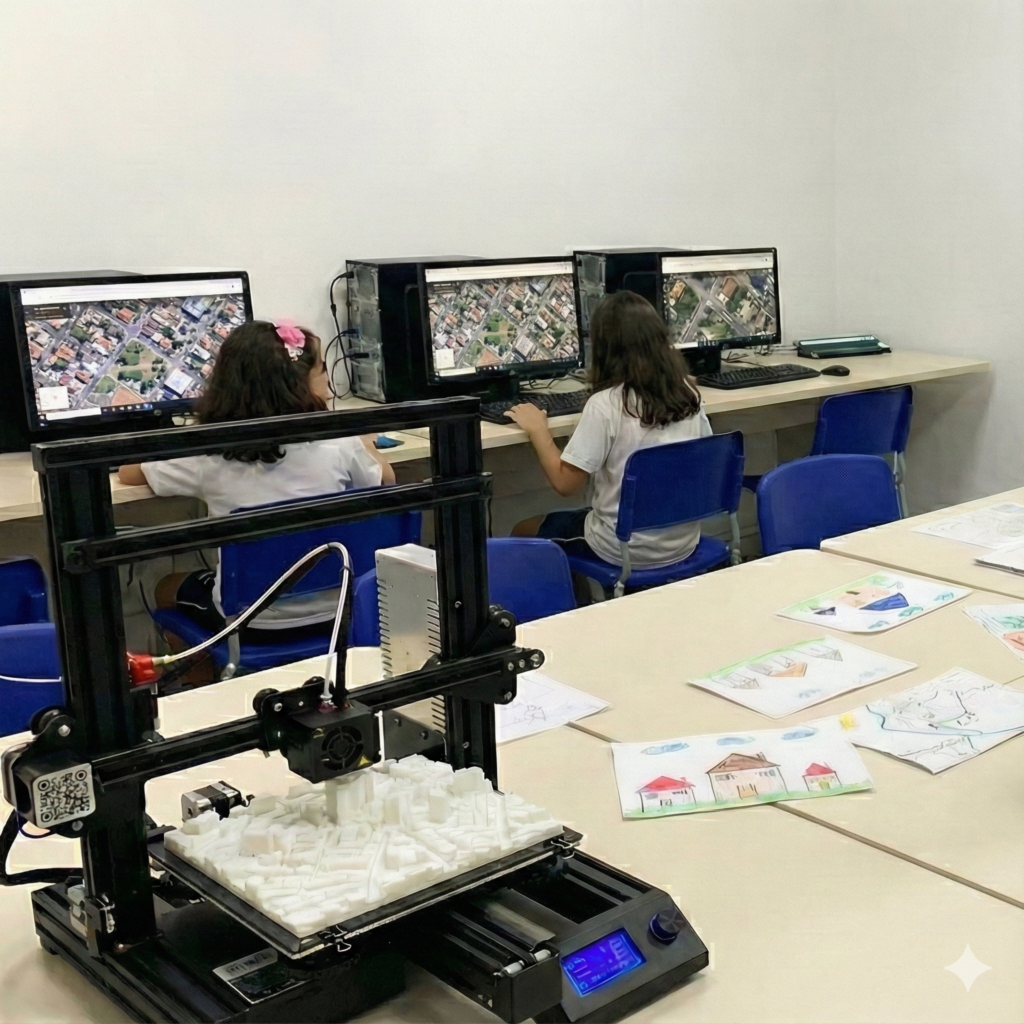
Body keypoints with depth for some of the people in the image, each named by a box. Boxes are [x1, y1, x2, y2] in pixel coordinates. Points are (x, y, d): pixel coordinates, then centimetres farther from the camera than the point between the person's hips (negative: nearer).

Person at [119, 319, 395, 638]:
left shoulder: (209, 455, -13)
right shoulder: (339, 444, -14)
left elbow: (127, 472, 4)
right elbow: (386, 480, 8)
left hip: (251, 624, -2)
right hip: (329, 613, 2)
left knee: (167, 589, 29)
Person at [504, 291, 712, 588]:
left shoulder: (605, 404, -20)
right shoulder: (689, 393, -4)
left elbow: (566, 484, -17)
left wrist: (537, 430, -3)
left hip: (627, 551, -6)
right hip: (684, 544, 6)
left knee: (522, 532, 19)